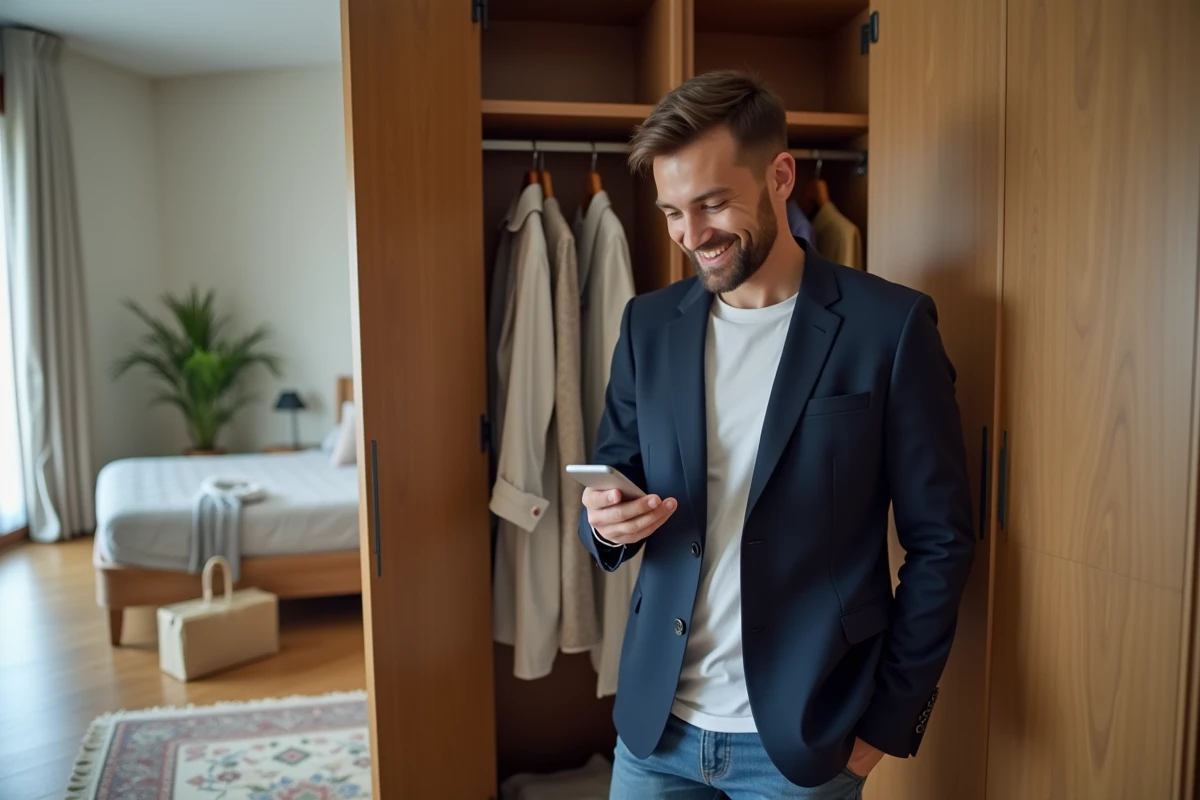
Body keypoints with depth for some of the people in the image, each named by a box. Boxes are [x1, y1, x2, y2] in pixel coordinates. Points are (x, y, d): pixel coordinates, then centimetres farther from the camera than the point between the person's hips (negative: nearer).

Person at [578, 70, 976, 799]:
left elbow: (940, 541, -6)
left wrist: (889, 720, -6)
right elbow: (615, 484, 7)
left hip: (804, 737, -3)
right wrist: (605, 520, -15)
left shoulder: (889, 325, -10)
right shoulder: (649, 323, 1)